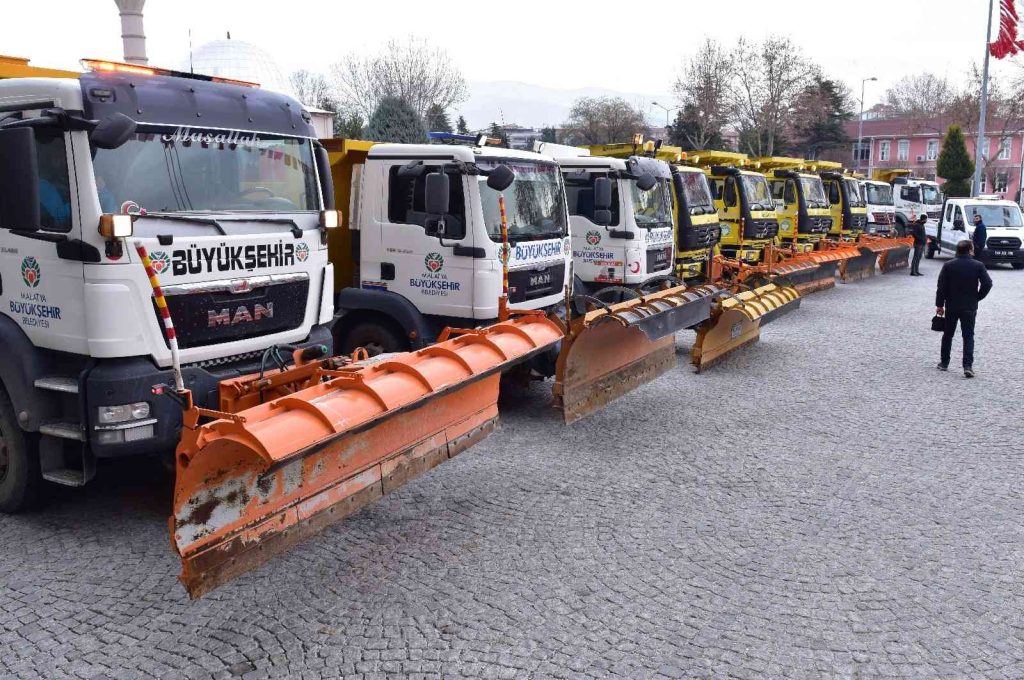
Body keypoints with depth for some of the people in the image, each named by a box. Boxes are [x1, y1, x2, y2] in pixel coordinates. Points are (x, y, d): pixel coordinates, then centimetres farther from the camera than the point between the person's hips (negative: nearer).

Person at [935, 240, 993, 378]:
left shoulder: (948, 265, -3)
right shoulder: (978, 266, -5)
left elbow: (941, 287, -4)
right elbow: (987, 283, -10)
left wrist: (939, 304, 2)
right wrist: (977, 297, 4)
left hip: (951, 306, 1)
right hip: (970, 307, -1)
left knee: (948, 335, 15)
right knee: (968, 336, 2)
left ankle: (944, 362, 22)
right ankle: (968, 366, -9)